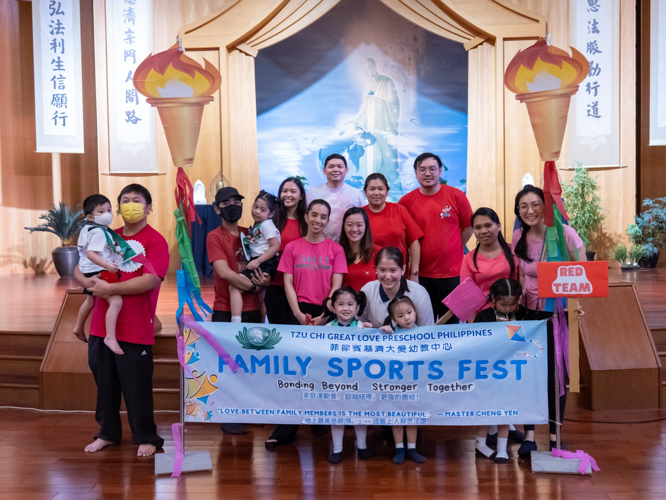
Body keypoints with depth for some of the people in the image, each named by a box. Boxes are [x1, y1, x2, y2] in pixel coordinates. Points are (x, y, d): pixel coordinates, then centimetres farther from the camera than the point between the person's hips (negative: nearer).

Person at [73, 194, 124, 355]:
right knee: (116, 301, -24)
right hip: (98, 273, -11)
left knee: (90, 300, 33)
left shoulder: (86, 228, 10)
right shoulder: (98, 232, -21)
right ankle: (110, 337, -33)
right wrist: (107, 265, -42)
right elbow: (91, 253, -31)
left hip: (89, 272, 11)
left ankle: (79, 328, 53)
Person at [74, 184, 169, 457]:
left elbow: (150, 280, -20)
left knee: (137, 387, 3)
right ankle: (108, 433, 32)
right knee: (105, 383, 15)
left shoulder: (155, 241, -7)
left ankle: (146, 438, 20)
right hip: (101, 327, 6)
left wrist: (110, 288, -19)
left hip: (135, 330, -6)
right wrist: (88, 281, -8)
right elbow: (79, 269, 15)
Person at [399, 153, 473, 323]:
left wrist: (453, 250, 3)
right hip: (421, 274, 1)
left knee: (451, 322, 10)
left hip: (452, 272, 0)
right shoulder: (406, 201, -1)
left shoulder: (456, 196, -2)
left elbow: (468, 227, 6)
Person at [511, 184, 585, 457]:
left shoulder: (564, 233, -15)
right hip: (530, 311, 3)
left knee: (557, 372, 3)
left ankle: (555, 435, 19)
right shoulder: (518, 237, -2)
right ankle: (529, 436, 11)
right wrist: (520, 301, 1)